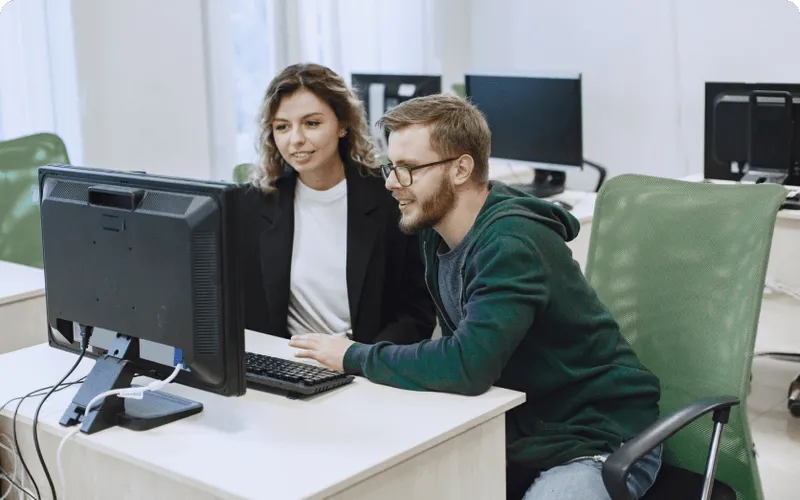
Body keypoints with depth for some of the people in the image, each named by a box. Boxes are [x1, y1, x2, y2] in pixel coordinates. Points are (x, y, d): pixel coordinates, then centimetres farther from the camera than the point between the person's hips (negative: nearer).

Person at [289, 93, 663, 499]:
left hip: (597, 440, -7)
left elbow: (467, 366, -35)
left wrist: (354, 357, -22)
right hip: (515, 431, 8)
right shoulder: (436, 233, 2)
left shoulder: (513, 245, -25)